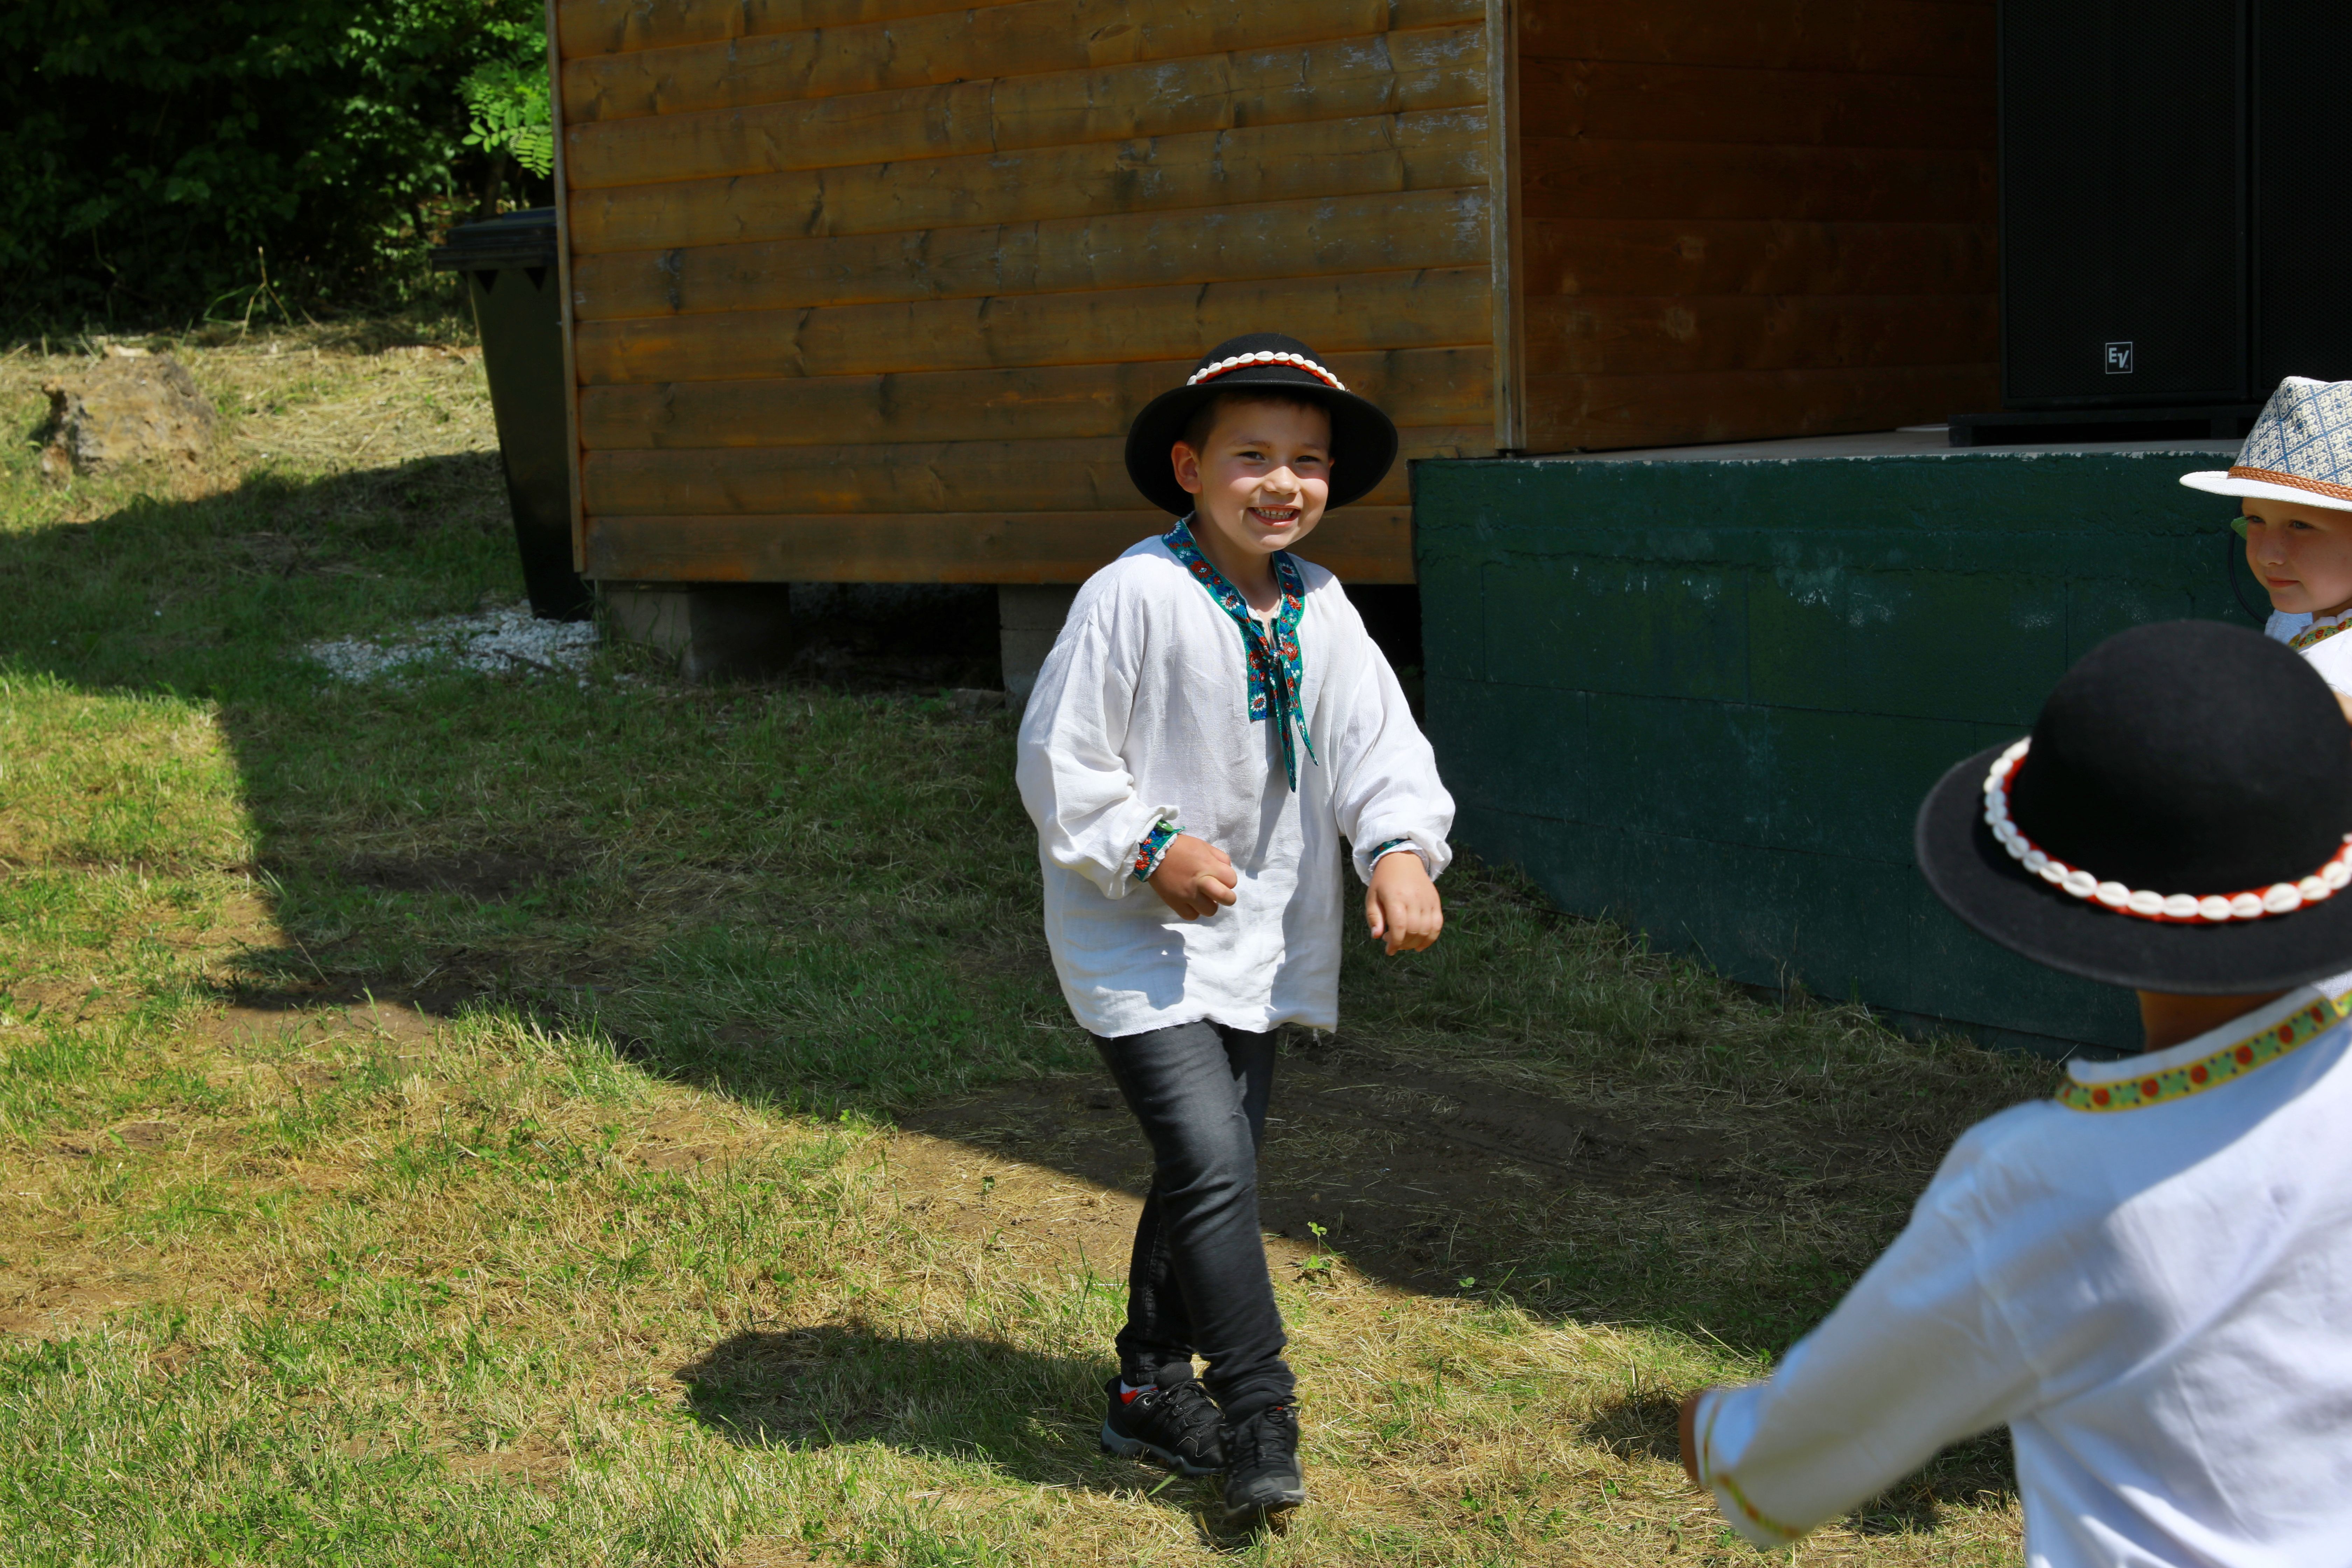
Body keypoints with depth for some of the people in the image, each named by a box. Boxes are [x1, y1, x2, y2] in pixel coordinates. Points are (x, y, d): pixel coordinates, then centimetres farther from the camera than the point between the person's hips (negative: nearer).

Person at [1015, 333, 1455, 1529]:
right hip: (1138, 939, -7)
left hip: (1259, 942, 7)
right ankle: (1260, 1414, -5)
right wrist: (1152, 849, -21)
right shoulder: (1135, 597, -17)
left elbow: (1378, 741, -3)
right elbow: (1059, 759, -13)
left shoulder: (1320, 609, 2)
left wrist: (1402, 847, -21)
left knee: (1212, 1167, 15)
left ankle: (1151, 1393, 31)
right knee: (1213, 1163, -16)